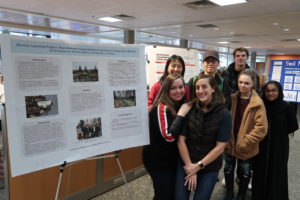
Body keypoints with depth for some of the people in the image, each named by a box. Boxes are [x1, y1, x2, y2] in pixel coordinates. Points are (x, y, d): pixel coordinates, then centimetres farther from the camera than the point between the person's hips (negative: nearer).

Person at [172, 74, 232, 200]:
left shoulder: (224, 114, -11)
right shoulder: (189, 109, -9)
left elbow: (220, 146, -11)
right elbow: (181, 140, -8)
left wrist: (199, 166, -11)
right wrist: (190, 166, -9)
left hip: (210, 168, -1)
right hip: (186, 164, 1)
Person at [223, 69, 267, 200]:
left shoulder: (257, 103, -15)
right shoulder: (232, 99, -3)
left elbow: (261, 128, -19)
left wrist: (244, 142, -19)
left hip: (246, 147, -3)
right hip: (230, 143, 4)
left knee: (245, 173, 16)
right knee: (228, 169, 18)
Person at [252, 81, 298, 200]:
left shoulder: (286, 107, -11)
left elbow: (293, 126, 0)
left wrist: (279, 133, -4)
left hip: (279, 147, -2)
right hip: (261, 146, 2)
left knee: (277, 174, 9)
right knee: (260, 173, 12)